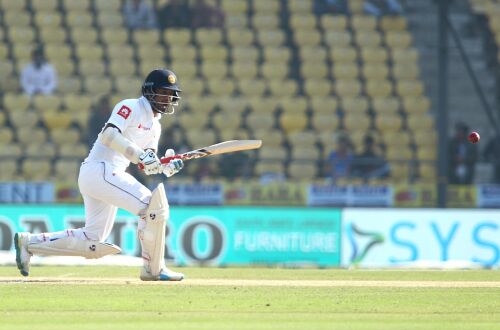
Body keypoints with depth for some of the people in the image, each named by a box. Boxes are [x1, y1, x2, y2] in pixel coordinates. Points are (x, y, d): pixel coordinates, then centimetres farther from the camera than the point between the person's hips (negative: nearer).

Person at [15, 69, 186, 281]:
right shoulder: (131, 107, -7)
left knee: (93, 243, 8)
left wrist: (166, 167, -5)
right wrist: (139, 155, -30)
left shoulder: (154, 125, 20)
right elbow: (108, 134, -22)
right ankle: (153, 269, -9)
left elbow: (148, 165, 16)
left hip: (109, 176, 10)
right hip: (100, 170, -10)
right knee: (153, 205, -17)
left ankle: (28, 242, 14)